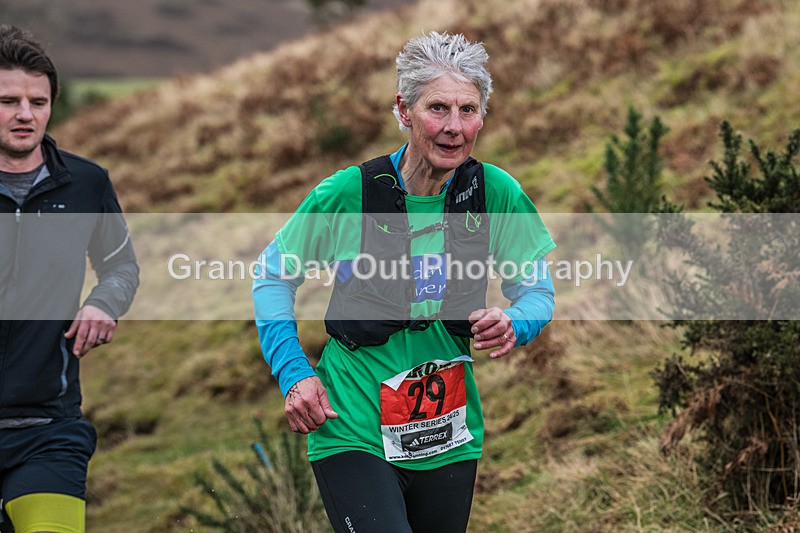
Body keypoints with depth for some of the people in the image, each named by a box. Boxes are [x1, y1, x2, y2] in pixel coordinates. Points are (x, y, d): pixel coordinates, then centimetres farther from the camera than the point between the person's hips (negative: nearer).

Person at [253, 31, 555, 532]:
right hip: (353, 432, -3)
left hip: (450, 437, 4)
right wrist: (294, 374, -8)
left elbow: (537, 291, 5)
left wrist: (513, 325, -18)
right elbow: (274, 276, 2)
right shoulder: (347, 194, -11)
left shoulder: (498, 193, -5)